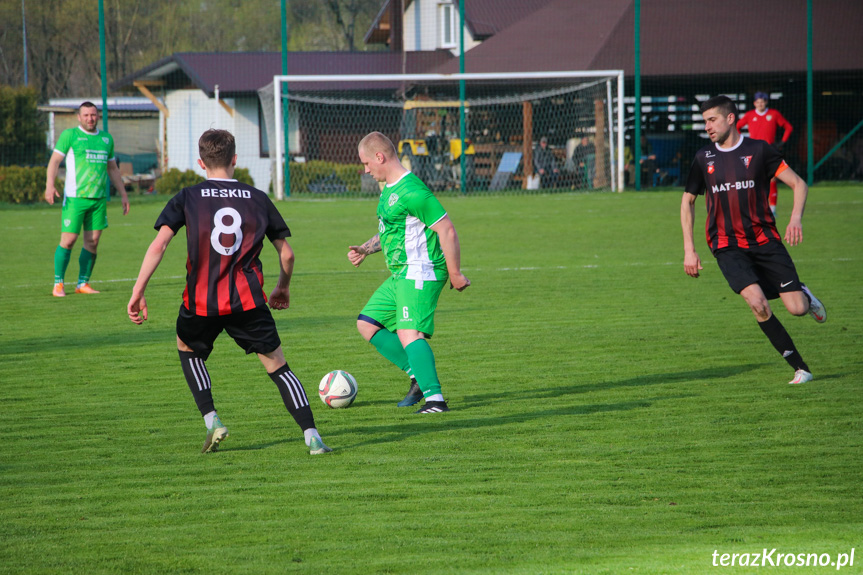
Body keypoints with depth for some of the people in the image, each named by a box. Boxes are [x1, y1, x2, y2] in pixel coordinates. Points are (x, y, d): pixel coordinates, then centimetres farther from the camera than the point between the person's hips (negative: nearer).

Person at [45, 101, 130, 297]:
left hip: (99, 198, 5)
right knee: (68, 240, -8)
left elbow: (113, 169, 25)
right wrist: (50, 185, -20)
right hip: (75, 198, -5)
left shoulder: (106, 138, 16)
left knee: (93, 241, 2)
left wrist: (123, 194, 23)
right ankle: (58, 284, 3)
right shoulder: (70, 135, 1)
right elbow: (55, 160, -5)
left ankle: (83, 284, 12)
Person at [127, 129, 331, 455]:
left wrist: (138, 292, -6)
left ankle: (212, 421, 12)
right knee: (277, 367, 8)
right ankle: (312, 437, -5)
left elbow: (159, 244, -8)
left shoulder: (187, 198, 4)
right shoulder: (258, 199, 9)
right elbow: (287, 254, 12)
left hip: (201, 302, 0)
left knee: (188, 349, 28)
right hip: (248, 301, 0)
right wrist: (283, 288, 30)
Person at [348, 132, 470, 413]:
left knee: (409, 333, -23)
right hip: (400, 275, 11)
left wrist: (455, 274, -18)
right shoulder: (387, 189, 14)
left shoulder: (411, 191, -19)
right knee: (367, 324, 13)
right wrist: (365, 249, 13)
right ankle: (419, 376, 11)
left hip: (420, 272, -11)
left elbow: (447, 231, -20)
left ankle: (434, 398, -29)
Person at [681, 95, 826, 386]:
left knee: (797, 308, -9)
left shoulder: (759, 150, 0)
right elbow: (687, 201, 16)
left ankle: (804, 295, 31)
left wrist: (796, 218, -16)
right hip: (727, 245, 0)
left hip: (764, 239, 0)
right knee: (757, 302, -23)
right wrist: (689, 249, 9)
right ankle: (800, 368, -12)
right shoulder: (703, 158, 6)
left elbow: (798, 183, 2)